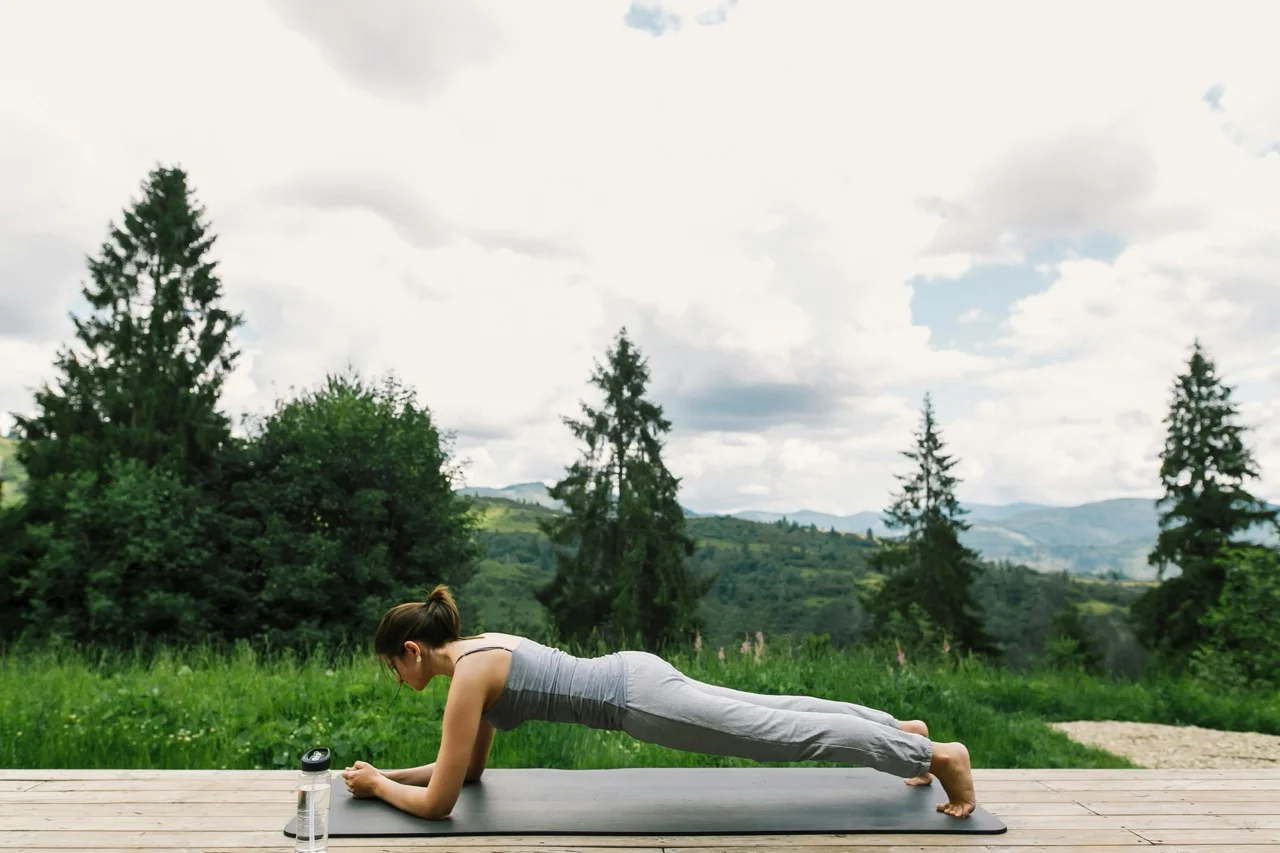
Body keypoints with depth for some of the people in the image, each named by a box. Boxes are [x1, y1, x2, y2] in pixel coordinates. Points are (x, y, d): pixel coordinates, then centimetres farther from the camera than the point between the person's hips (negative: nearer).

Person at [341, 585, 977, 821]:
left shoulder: (467, 677, -14)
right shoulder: (479, 649, 11)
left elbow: (438, 802, -12)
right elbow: (469, 766, 23)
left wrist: (377, 785, 4)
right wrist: (390, 773, 19)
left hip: (639, 699, -8)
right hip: (633, 675, 8)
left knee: (789, 736, -1)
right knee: (776, 716, 18)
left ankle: (938, 755, 10)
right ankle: (903, 729, 32)